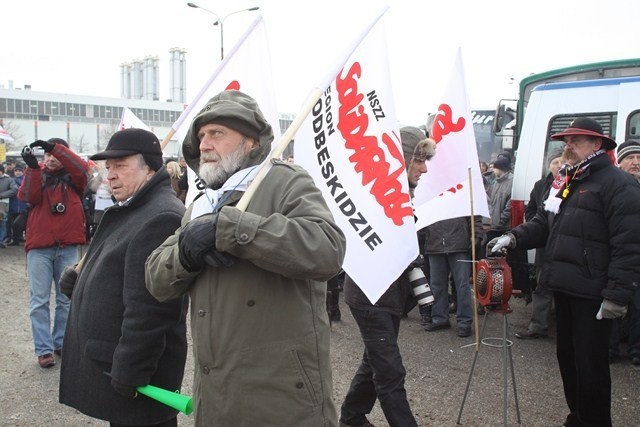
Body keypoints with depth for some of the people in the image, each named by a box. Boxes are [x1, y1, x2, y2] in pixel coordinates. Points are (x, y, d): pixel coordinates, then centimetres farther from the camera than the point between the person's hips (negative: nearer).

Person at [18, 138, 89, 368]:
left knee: (66, 298, 9)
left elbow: (82, 168, -15)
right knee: (39, 300, 1)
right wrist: (33, 166, -21)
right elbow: (27, 197, -9)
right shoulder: (36, 174, 10)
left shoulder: (72, 176, 7)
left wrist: (56, 147, -21)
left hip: (68, 247, 0)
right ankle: (44, 349, 7)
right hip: (39, 246, 0)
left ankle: (61, 342, 23)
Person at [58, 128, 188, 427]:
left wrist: (130, 371, -23)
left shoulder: (162, 218, -23)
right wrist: (78, 281, 3)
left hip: (133, 369, -10)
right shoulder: (127, 210, 12)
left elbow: (148, 308, -27)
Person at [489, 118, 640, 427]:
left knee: (590, 365, 0)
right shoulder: (567, 183, 18)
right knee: (567, 357, 18)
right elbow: (543, 224, 19)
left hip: (592, 294, -9)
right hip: (564, 288, 9)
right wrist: (514, 238, 0)